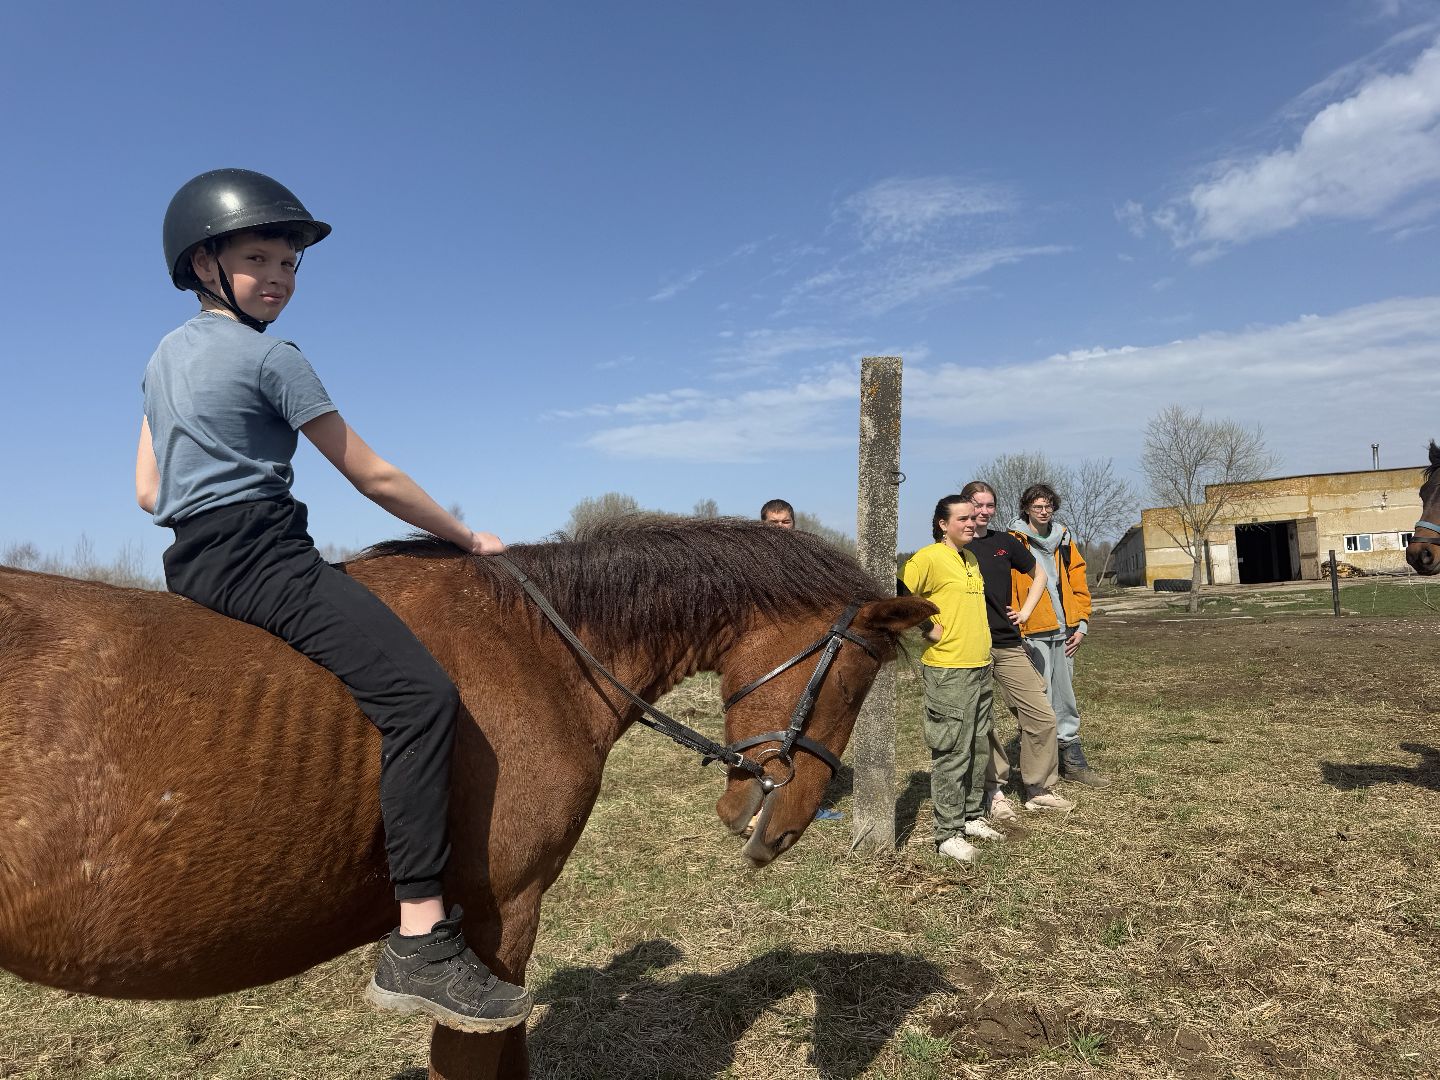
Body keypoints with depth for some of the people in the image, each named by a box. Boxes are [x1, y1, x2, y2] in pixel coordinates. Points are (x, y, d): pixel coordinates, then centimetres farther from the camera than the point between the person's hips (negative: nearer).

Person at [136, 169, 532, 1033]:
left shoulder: (164, 356, 20)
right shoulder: (273, 358, -6)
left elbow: (148, 492, 20)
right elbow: (372, 478, -5)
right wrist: (468, 538, 3)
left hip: (193, 564, 11)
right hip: (262, 556, -11)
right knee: (420, 692, -25)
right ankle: (421, 944, -32)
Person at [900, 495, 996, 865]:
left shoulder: (971, 560, 15)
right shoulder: (928, 558, -13)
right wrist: (928, 629, -14)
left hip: (980, 668, 9)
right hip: (948, 672, -8)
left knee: (978, 750, 16)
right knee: (952, 755, -4)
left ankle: (972, 817, 30)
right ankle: (948, 834, 5)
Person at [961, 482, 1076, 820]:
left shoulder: (1004, 542, 10)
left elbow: (1038, 574, 24)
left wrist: (1025, 610, 13)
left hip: (1009, 645, 4)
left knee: (1042, 716, 3)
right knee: (982, 725, 2)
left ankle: (1039, 790, 17)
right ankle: (994, 792, 17)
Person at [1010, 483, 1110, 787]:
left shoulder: (1064, 540, 14)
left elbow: (1078, 585, 15)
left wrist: (1082, 624, 7)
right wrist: (1015, 629, -12)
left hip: (1064, 632, 6)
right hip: (1033, 634, -5)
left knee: (1065, 699, 13)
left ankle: (1072, 760, 21)